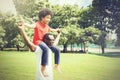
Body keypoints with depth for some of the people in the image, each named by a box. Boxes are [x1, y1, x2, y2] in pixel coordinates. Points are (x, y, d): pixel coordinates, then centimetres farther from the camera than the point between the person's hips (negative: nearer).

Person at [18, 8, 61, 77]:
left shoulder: (47, 26, 13)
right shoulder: (38, 24, -12)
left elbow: (50, 29, 38)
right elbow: (31, 26, -33)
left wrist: (56, 30, 49)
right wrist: (24, 24, -52)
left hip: (45, 42, 9)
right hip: (38, 42, -9)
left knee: (57, 50, 2)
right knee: (46, 49, -39)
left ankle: (57, 65, 19)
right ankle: (43, 68, -37)